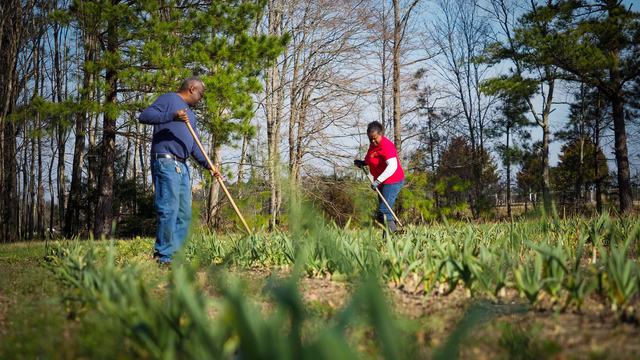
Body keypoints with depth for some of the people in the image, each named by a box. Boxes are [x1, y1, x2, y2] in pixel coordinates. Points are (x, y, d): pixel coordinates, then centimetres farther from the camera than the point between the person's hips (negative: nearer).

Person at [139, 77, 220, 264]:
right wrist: (172, 116, -24)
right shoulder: (169, 99, 2)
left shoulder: (190, 114, 27)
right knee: (169, 210, -13)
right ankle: (163, 257, -11)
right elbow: (144, 116, -13)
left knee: (185, 214, 6)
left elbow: (195, 146, 24)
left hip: (182, 166, 9)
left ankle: (174, 255, 9)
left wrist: (208, 165, 10)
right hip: (166, 162, -9)